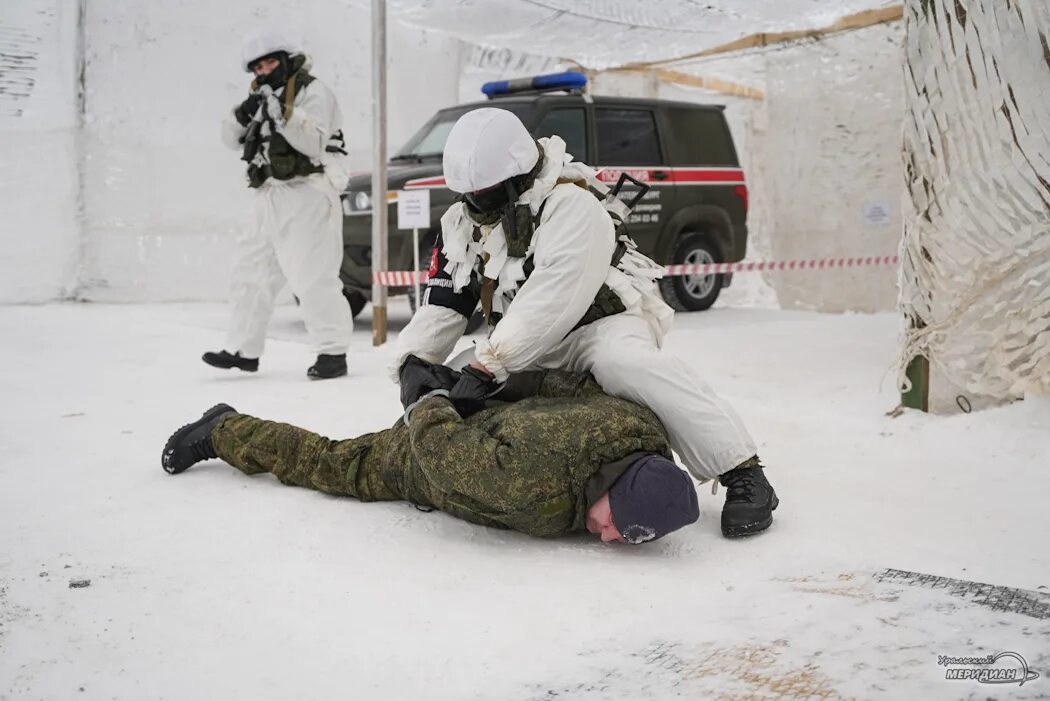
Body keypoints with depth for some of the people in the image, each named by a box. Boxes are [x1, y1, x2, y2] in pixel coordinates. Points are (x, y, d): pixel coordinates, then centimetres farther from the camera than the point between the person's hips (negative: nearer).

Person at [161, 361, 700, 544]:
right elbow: (438, 448, -33)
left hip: (498, 408, 5)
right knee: (327, 462, 20)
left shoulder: (648, 438, -30)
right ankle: (221, 431, 42)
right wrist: (429, 395, -15)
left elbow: (574, 386, -12)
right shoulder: (527, 483, -49)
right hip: (421, 455, -4)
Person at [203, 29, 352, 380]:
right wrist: (243, 114, -7)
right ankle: (243, 349, 19)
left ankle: (333, 352, -6)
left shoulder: (313, 92, -4)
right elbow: (232, 139, 13)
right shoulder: (264, 98, 20)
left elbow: (313, 143, -17)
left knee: (312, 278, -12)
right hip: (272, 199, 8)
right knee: (251, 272, 10)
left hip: (307, 196, -8)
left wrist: (282, 114, -26)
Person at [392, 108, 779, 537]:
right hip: (530, 349, 8)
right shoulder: (461, 224, 3)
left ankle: (742, 474, -36)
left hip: (604, 323, -8)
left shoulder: (571, 204, -22)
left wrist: (488, 365, -35)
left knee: (627, 363, -39)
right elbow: (443, 301, 5)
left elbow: (552, 300, -32)